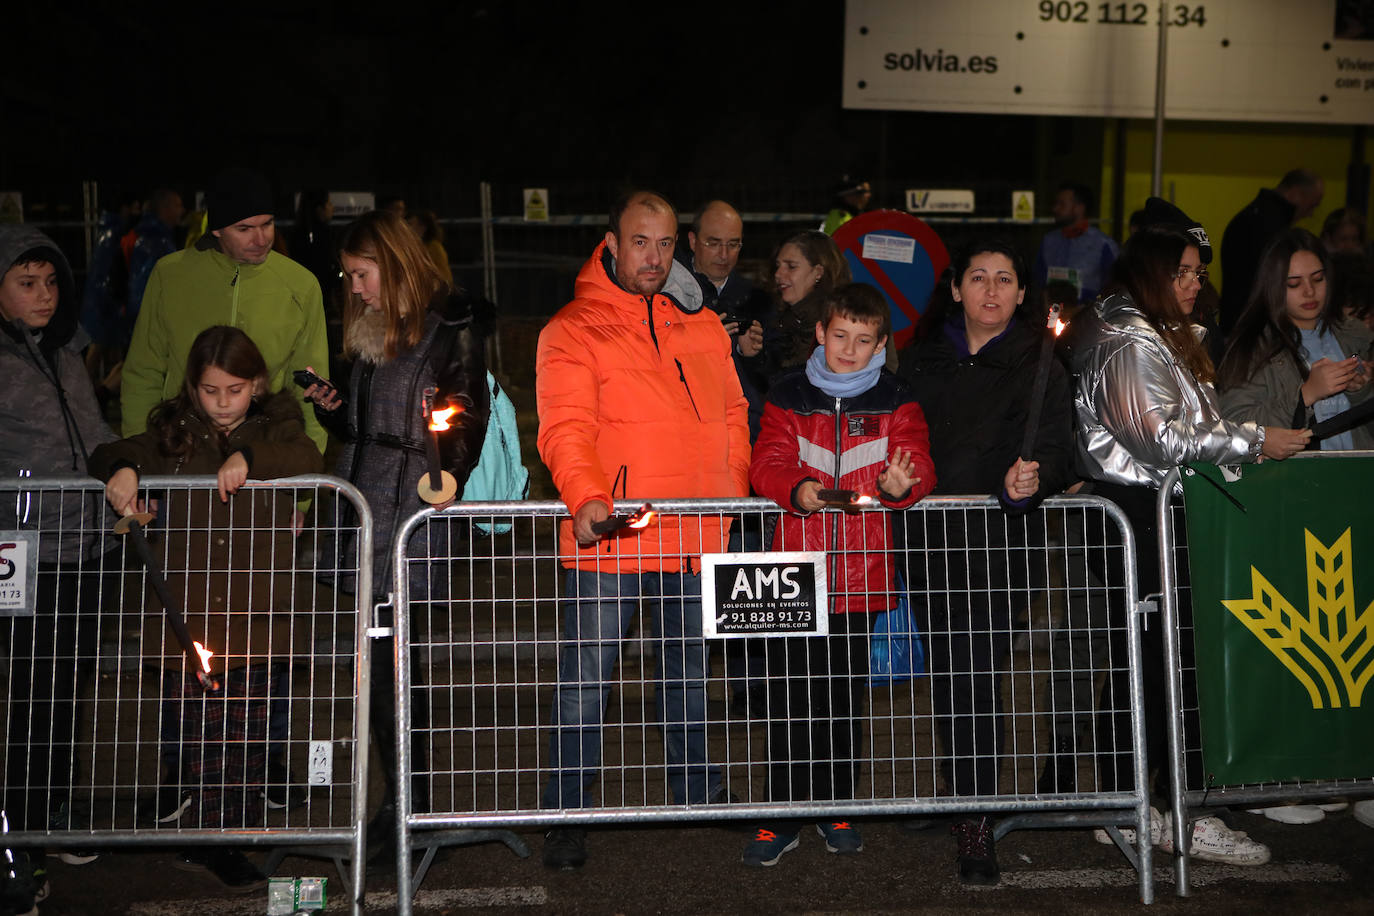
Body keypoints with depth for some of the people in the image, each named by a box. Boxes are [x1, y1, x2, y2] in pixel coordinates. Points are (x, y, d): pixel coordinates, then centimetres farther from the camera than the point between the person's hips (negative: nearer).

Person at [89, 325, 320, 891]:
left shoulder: (273, 430, 8)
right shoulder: (173, 436, 10)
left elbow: (308, 458, -10)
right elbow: (108, 456, 5)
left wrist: (249, 457, -23)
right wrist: (122, 470, -17)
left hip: (257, 622, 0)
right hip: (184, 621, 1)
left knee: (246, 740, 3)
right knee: (195, 740, 3)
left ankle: (228, 843, 14)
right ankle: (207, 839, 14)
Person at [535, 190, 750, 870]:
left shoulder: (703, 325, 12)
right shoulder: (572, 330, -5)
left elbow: (731, 414, 18)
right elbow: (565, 426, -16)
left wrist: (732, 491, 6)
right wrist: (585, 496, -31)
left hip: (695, 537, 5)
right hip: (608, 539, -5)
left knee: (689, 672, 19)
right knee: (584, 680, -2)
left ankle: (697, 791, 35)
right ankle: (566, 815, 9)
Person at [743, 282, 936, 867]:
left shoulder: (896, 404, 6)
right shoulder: (789, 398, 7)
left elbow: (918, 465, -5)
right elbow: (767, 463, -3)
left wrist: (899, 484, -29)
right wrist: (796, 488, -24)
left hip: (860, 572, 1)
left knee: (845, 697, 11)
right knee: (789, 698, -1)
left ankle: (836, 810, 25)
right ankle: (782, 819, 7)